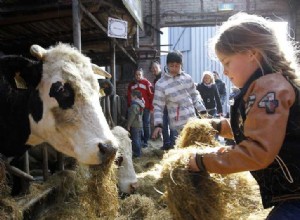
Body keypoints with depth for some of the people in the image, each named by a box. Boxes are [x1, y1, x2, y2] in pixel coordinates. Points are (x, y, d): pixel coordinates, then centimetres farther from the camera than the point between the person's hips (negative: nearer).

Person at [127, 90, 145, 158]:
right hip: (140, 125, 10)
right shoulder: (140, 104, 10)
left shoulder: (134, 105, -20)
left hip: (134, 126, -10)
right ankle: (139, 152, 24)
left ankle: (137, 153, 2)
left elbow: (132, 117, -21)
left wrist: (128, 125, -13)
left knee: (135, 139, -2)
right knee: (138, 139, 16)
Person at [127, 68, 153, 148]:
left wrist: (151, 107, -9)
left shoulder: (147, 83, -2)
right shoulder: (131, 84, 7)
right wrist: (129, 106, 6)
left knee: (146, 124, 4)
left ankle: (145, 141, 12)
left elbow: (151, 95, -5)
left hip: (145, 107, -3)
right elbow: (129, 96, 11)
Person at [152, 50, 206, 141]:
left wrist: (203, 111, 10)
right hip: (178, 126, -5)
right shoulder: (161, 84, -8)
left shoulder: (187, 78, 5)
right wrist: (158, 125, -15)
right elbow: (158, 106, -6)